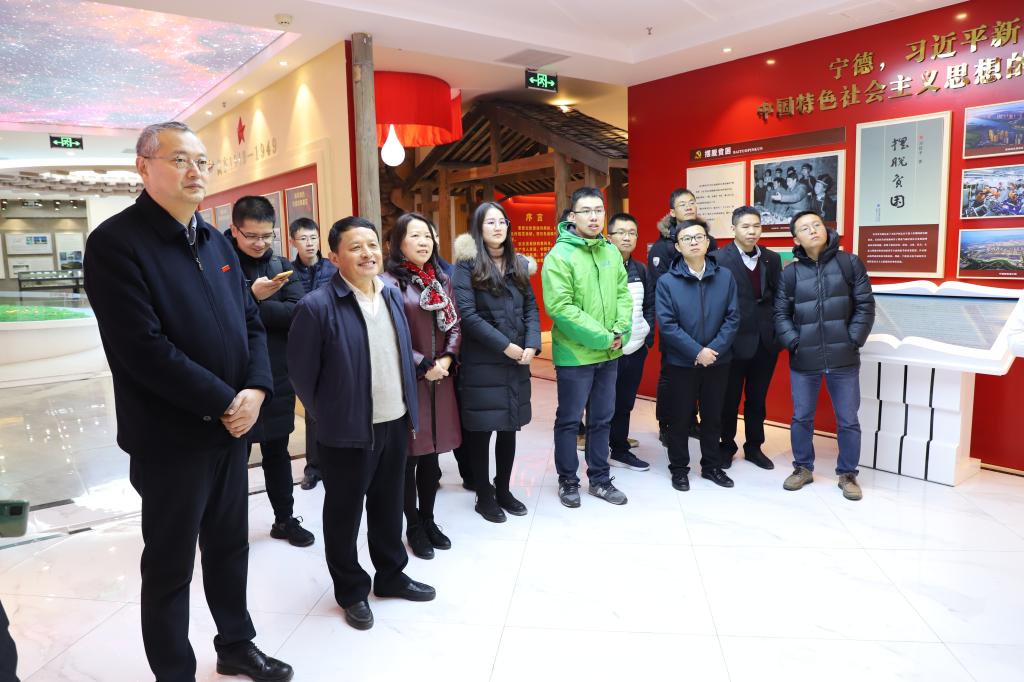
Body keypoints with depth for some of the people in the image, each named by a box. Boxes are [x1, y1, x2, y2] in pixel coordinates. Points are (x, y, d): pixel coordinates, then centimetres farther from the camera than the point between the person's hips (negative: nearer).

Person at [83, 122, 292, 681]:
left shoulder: (217, 243, 11)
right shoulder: (116, 242, -13)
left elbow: (251, 322, 8)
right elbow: (142, 347, -22)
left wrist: (255, 389, -9)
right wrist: (222, 403, -19)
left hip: (232, 426, 7)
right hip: (169, 437, -7)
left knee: (230, 546, 20)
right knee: (170, 564, 10)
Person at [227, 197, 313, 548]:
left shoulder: (281, 265, 4)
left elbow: (297, 313, -8)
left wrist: (251, 307, -18)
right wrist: (253, 296, -27)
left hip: (277, 376, 4)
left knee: (277, 451, 17)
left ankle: (285, 519, 31)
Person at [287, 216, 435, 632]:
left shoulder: (393, 296, 4)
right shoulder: (317, 306, -17)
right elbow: (301, 374, -10)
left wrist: (410, 409, 12)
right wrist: (329, 418, -1)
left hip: (395, 423, 6)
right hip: (349, 431, -6)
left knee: (389, 505, 20)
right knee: (344, 513, 12)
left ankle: (392, 575, 39)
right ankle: (351, 591, 31)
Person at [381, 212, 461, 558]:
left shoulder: (442, 280, 11)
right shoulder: (389, 282, -9)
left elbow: (455, 325, 11)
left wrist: (447, 359, -5)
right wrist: (423, 366, -14)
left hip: (441, 379, 6)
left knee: (432, 455, 14)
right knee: (408, 457, 6)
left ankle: (428, 520, 29)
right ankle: (414, 527, 21)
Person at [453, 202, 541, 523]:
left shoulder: (519, 264, 12)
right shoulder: (468, 265, -5)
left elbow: (531, 307, 9)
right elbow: (466, 313, -14)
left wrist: (532, 344, -7)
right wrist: (505, 345, -15)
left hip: (518, 359, 5)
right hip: (482, 361, -5)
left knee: (509, 427, 12)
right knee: (481, 430, 4)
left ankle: (503, 490, 28)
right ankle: (484, 496, 20)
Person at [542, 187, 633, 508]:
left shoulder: (611, 251, 7)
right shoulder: (559, 255, -13)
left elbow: (623, 294, 9)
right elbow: (560, 307, -20)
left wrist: (620, 331, -9)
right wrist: (602, 337, -19)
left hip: (609, 353, 6)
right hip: (575, 354, -6)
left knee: (602, 419, 16)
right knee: (569, 420, 8)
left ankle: (600, 479, 30)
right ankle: (568, 481, 24)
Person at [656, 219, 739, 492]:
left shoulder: (725, 277, 0)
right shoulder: (666, 282, -7)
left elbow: (732, 318, -3)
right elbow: (666, 324, -13)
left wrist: (714, 349, -15)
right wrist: (697, 352, -18)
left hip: (717, 361, 3)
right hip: (680, 363, -2)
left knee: (713, 416, 15)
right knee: (679, 418, 8)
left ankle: (712, 466, 31)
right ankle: (679, 468, 23)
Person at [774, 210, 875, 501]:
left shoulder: (849, 263, 0)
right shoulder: (790, 273, 2)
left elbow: (865, 306, -1)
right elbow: (781, 314, 5)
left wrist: (852, 340, -7)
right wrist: (794, 343, -6)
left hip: (843, 359, -1)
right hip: (803, 360, 1)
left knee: (848, 420, 8)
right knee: (801, 418, 11)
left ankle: (847, 474, 25)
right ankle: (803, 468, 29)